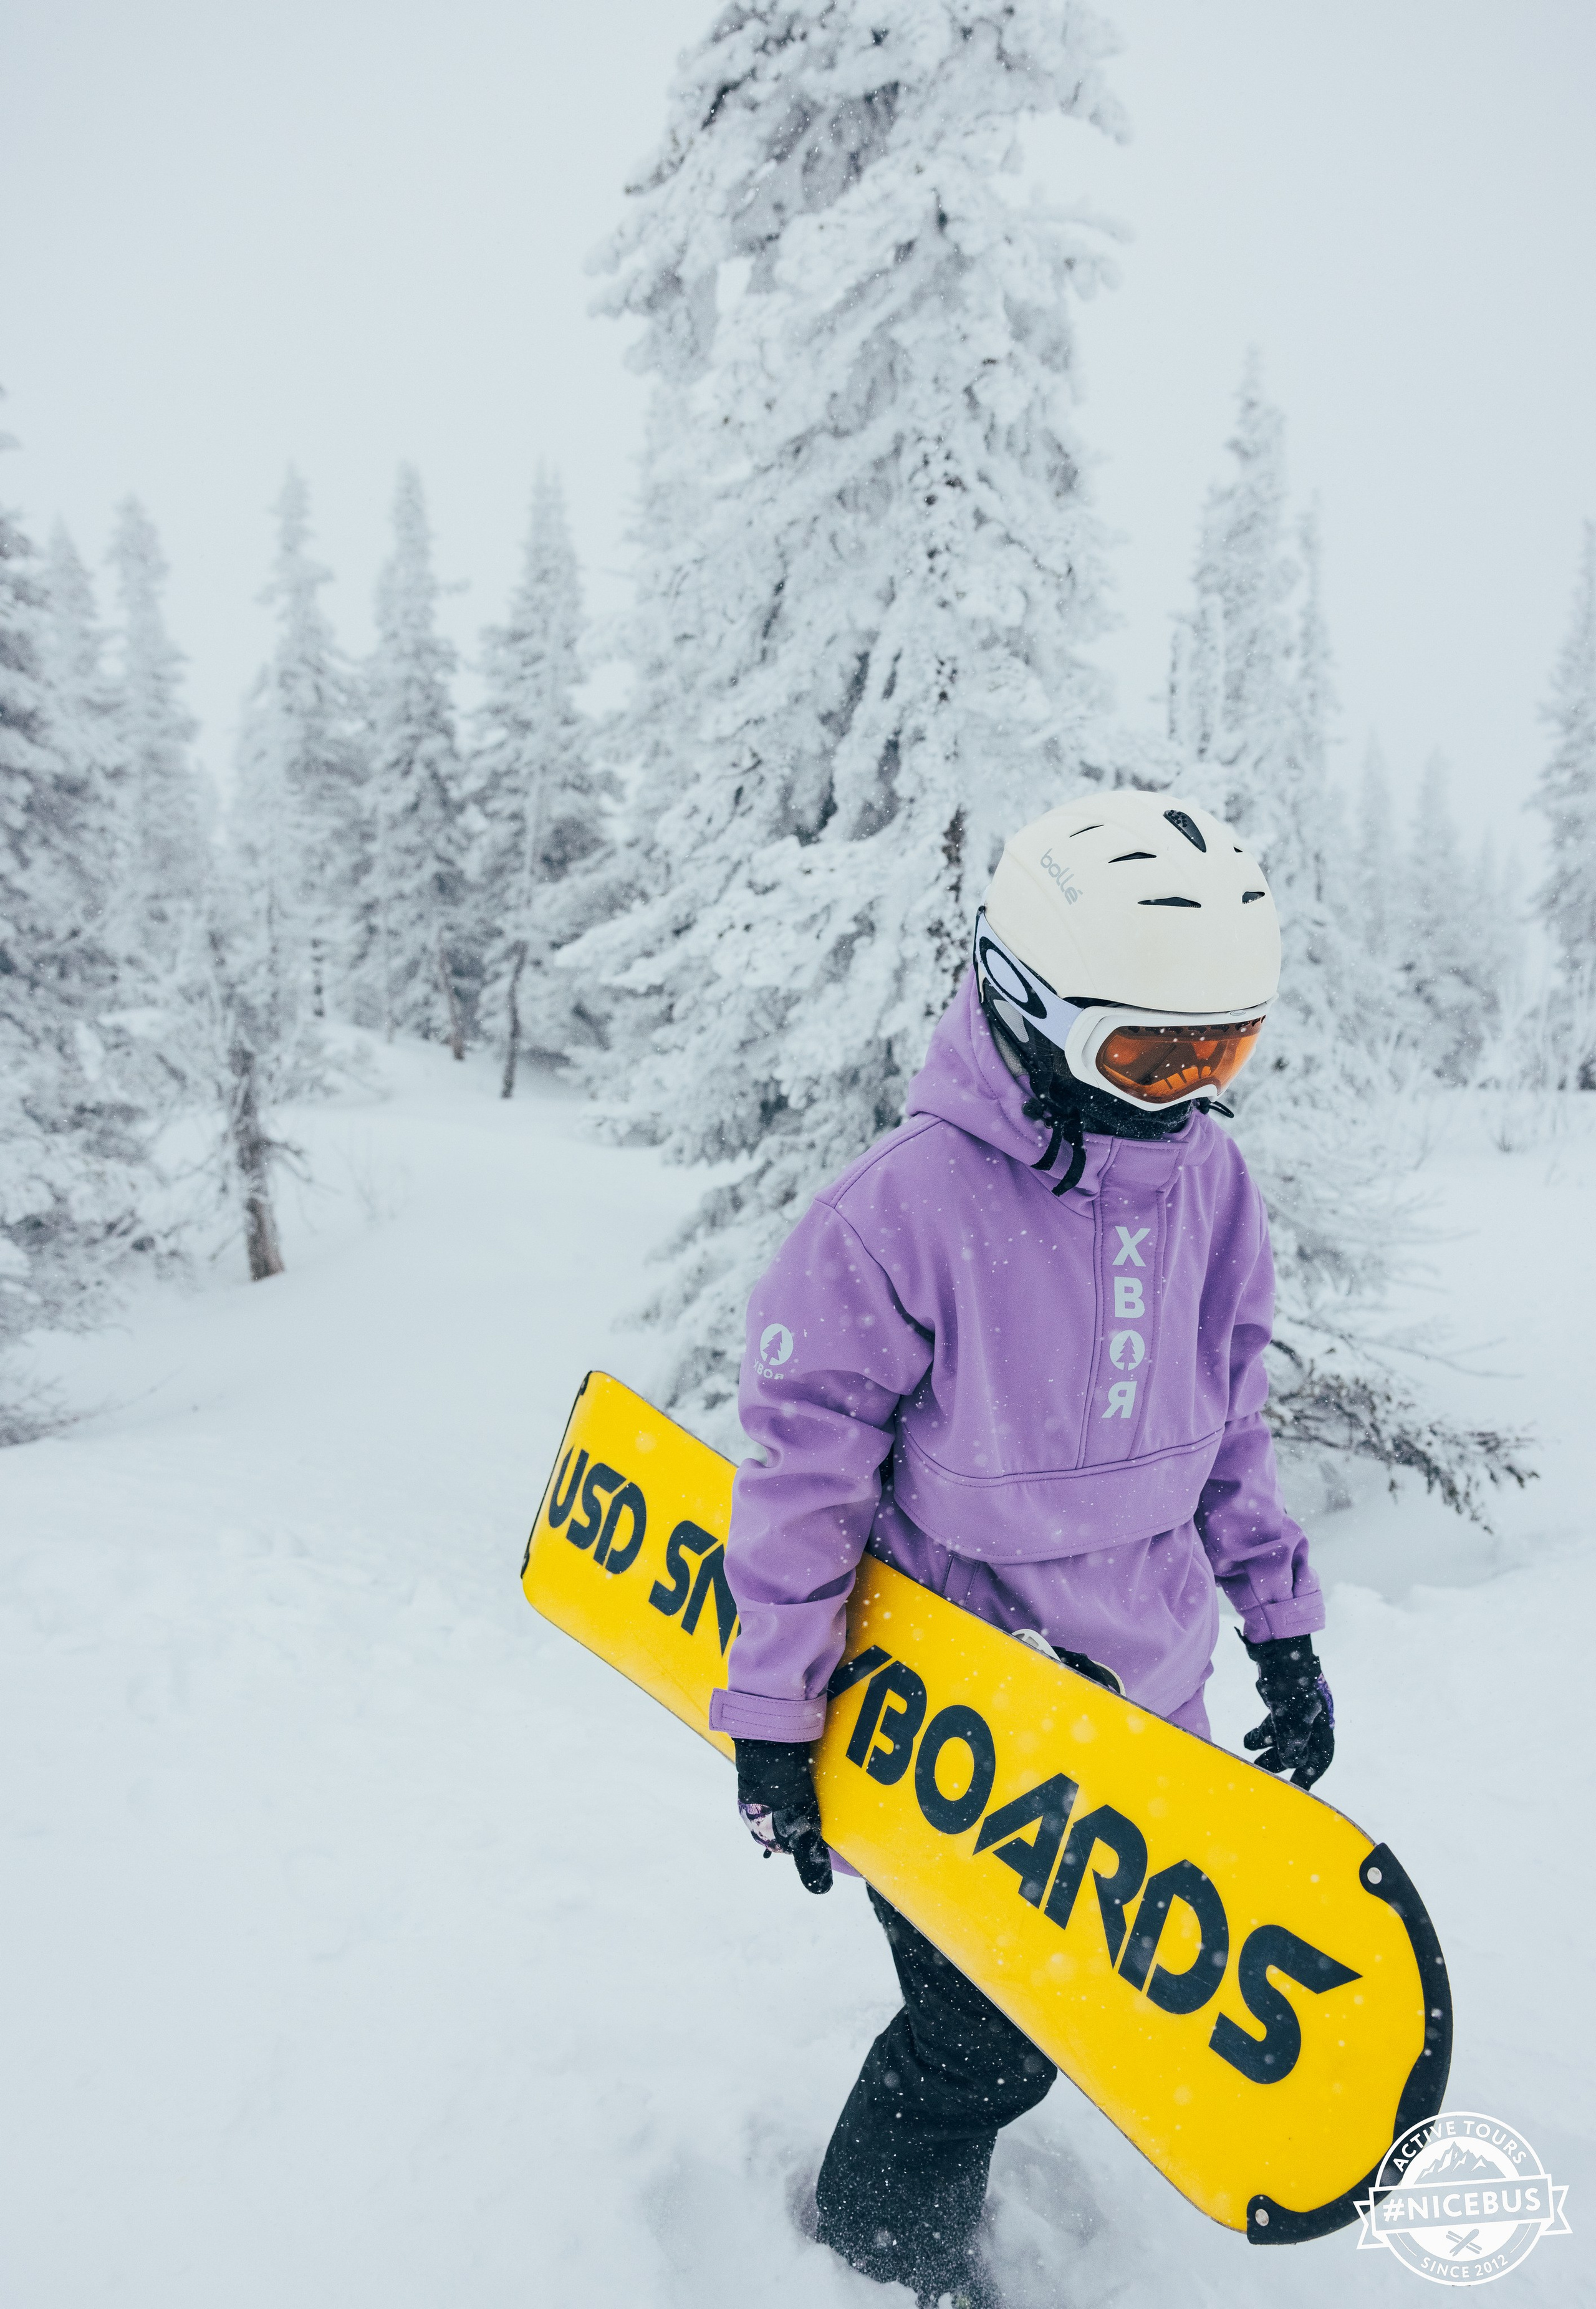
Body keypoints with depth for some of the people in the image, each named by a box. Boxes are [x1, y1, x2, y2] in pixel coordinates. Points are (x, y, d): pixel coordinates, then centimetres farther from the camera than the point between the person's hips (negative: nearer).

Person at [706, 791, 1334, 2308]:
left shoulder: (1209, 1184, -4)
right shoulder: (903, 1212, -23)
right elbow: (801, 1468, -16)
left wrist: (1283, 1626, 11)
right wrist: (772, 1718, -12)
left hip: (1146, 1695, 6)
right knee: (990, 2039, 8)